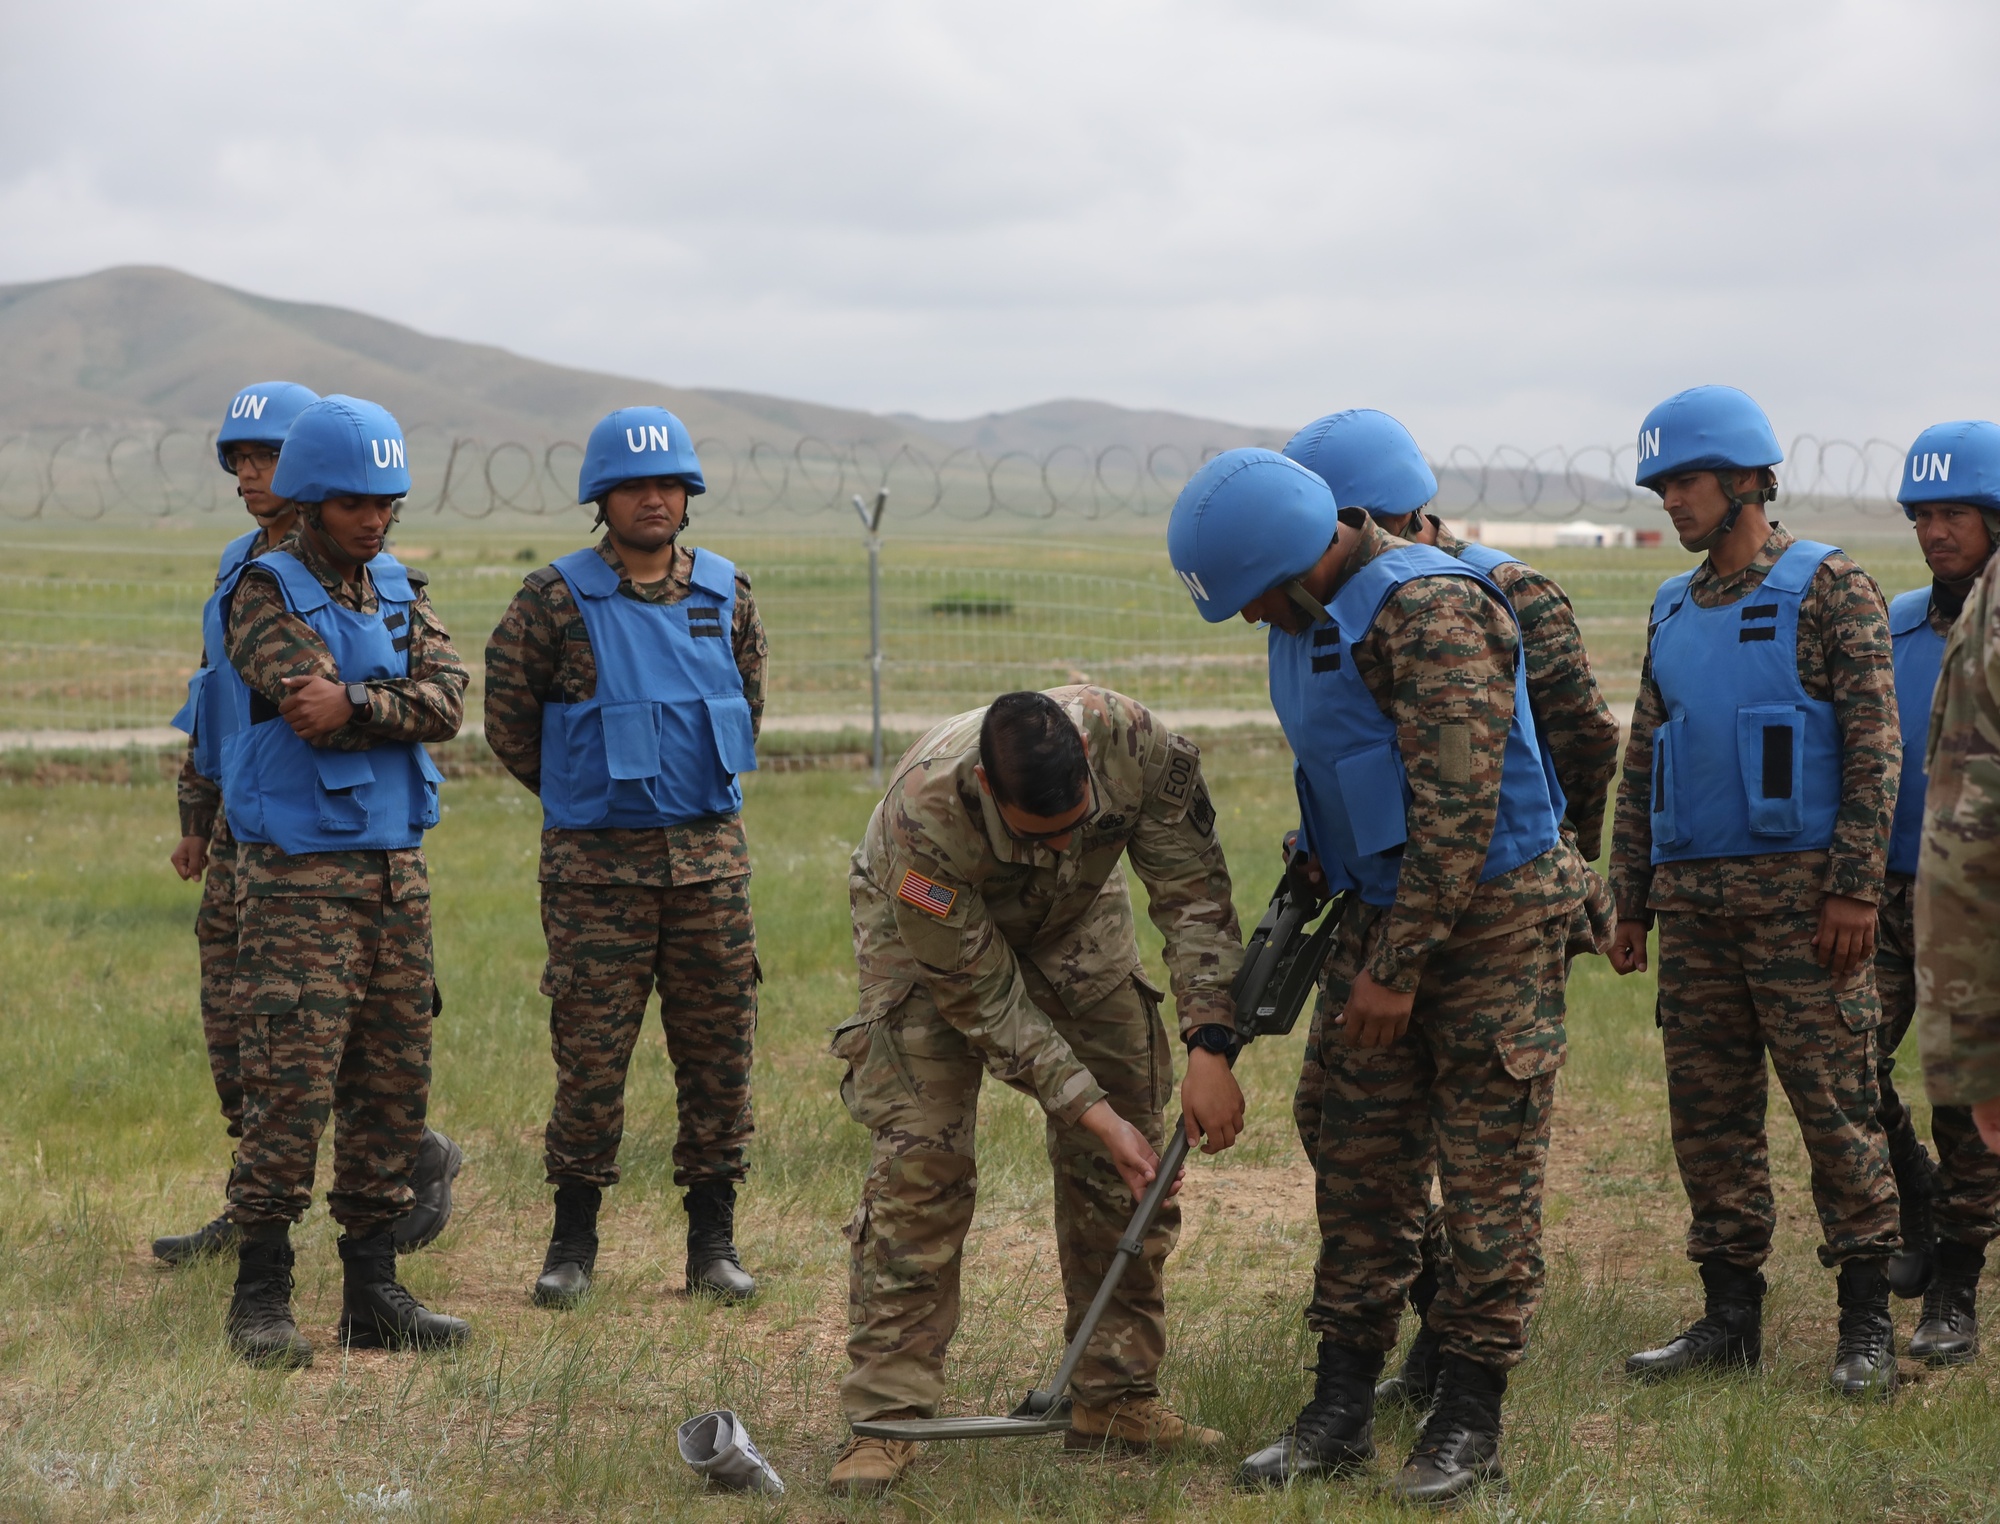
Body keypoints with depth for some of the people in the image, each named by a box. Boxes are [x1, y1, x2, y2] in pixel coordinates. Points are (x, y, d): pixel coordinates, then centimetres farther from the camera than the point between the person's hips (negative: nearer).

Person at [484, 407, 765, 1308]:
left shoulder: (726, 597, 7)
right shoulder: (555, 602, -5)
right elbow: (508, 718, 3)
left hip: (710, 853, 3)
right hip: (596, 863, -3)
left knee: (717, 1046, 4)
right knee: (590, 1050, -2)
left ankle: (713, 1241, 13)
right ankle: (573, 1241, 10)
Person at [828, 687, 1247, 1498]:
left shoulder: (1133, 741, -37)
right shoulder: (923, 812, -42)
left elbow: (1193, 890, -25)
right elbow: (980, 996, -31)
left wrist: (1209, 1046, -34)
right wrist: (1091, 1110, -33)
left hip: (1074, 915, 4)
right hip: (930, 926, -4)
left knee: (1124, 1163, -2)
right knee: (919, 1158, -17)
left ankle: (1115, 1398, 8)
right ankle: (884, 1418, -12)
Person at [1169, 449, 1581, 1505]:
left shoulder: (1428, 609, -22)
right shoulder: (1311, 619, 7)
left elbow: (1458, 808, -24)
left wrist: (1396, 970, -21)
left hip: (1492, 913, -9)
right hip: (1383, 910, 9)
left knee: (1487, 1178, -2)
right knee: (1359, 1167, 8)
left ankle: (1468, 1424, 5)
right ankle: (1340, 1413, 14)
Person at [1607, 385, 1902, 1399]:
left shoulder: (1829, 590, -3)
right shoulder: (1675, 612, 16)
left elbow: (1874, 745, -9)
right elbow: (1642, 764, 20)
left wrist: (1854, 888, -16)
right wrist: (1631, 899, 15)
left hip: (1797, 892, -6)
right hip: (1693, 898, 6)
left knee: (1834, 1104, -5)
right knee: (1708, 1109, 6)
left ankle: (1866, 1324, 1)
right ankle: (1730, 1314, 14)